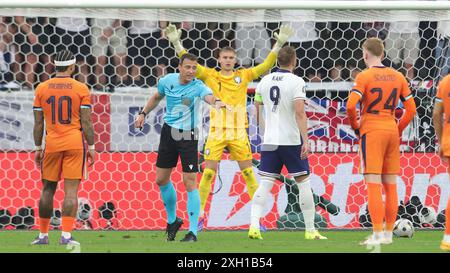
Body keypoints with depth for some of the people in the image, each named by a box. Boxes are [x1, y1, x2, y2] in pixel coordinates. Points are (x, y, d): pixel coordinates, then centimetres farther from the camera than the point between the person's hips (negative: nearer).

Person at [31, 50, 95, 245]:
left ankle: (43, 235, 16)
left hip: (52, 143, 2)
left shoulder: (42, 88, 3)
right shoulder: (81, 89, -3)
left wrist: (38, 148, 13)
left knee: (48, 189, 12)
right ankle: (66, 235, -10)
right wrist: (91, 147, 4)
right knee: (71, 191, -3)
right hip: (75, 142, -2)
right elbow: (86, 122, -4)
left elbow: (38, 123, 5)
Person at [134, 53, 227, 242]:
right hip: (169, 132, 5)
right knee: (161, 179, 11)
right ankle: (172, 220, 33)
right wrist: (143, 113, 15)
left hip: (188, 136, -5)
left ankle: (193, 231, -3)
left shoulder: (197, 86, -18)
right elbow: (157, 97, 19)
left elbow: (208, 96, -41)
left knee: (190, 182, -9)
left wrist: (216, 102, -62)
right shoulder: (167, 81, -3)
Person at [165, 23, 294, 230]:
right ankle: (200, 215, 6)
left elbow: (266, 65, 4)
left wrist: (279, 45, -4)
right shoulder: (210, 76, 4)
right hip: (216, 133, -1)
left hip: (238, 133, 1)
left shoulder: (243, 76, 6)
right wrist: (176, 44, -10)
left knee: (248, 173, 1)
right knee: (208, 173, -3)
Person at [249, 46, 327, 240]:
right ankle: (310, 230, 8)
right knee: (303, 183, 6)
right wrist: (305, 141, -17)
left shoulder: (265, 81, 7)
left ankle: (254, 226, -12)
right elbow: (300, 113, -17)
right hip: (292, 140, -4)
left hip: (269, 140, 4)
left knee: (265, 184, 3)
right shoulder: (296, 82, -9)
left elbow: (256, 108, 15)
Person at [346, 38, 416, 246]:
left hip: (371, 131, -5)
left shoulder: (364, 76, -8)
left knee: (373, 185, -6)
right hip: (392, 131, 5)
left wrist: (355, 126, -3)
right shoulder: (398, 77, 8)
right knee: (390, 186, 10)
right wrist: (398, 130, 15)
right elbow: (411, 109, 8)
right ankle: (388, 233, 14)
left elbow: (351, 105, -19)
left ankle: (377, 234, -12)